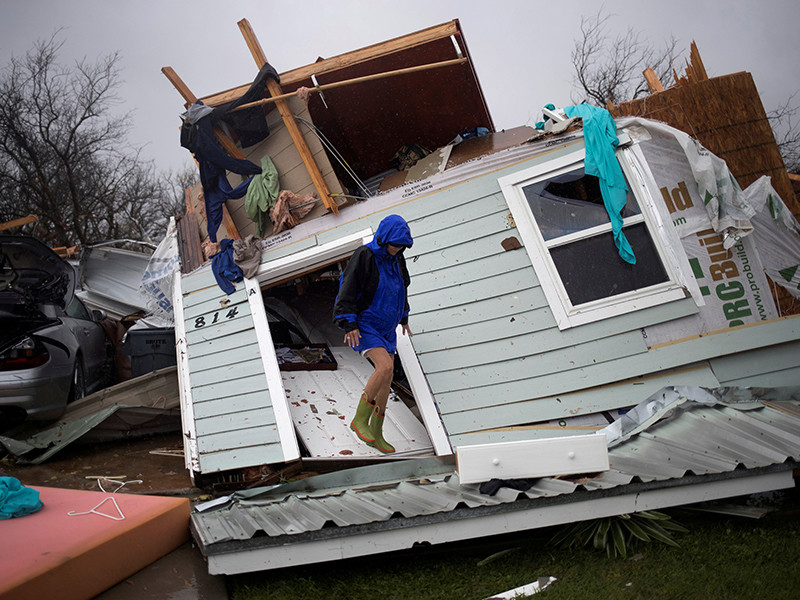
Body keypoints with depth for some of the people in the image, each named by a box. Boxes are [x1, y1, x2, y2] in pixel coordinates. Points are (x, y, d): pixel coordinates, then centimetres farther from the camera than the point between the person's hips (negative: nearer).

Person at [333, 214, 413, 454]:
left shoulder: (396, 259, 6)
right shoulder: (364, 256, -16)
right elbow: (348, 289, -17)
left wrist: (404, 318, 25)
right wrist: (350, 324, -22)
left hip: (385, 327, 8)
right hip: (363, 324, -8)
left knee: (386, 378, 6)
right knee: (385, 366, -26)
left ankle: (376, 434, 18)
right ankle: (360, 419, -9)